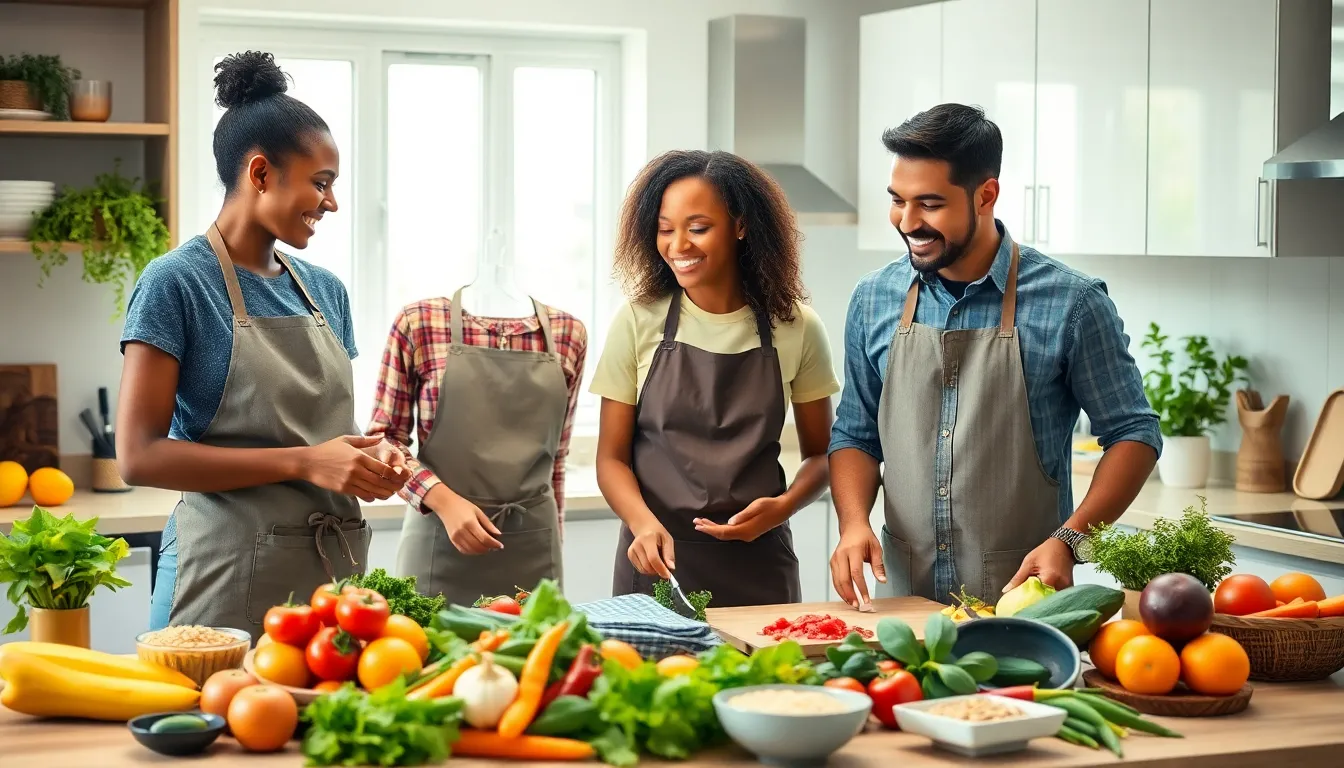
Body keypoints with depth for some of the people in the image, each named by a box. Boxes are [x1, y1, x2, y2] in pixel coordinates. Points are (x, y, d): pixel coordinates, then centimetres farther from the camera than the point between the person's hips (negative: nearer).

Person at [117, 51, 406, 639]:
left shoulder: (325, 291, 11)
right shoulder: (177, 282, -8)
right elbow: (139, 456, -14)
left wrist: (369, 454, -2)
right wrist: (303, 462, -19)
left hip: (336, 566, 6)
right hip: (232, 573, -6)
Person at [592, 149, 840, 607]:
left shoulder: (795, 329, -1)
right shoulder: (638, 321, -2)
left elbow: (820, 454, 8)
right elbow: (612, 458, -1)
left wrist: (783, 506, -12)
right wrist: (644, 522, -19)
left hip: (757, 563, 0)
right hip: (656, 562, 0)